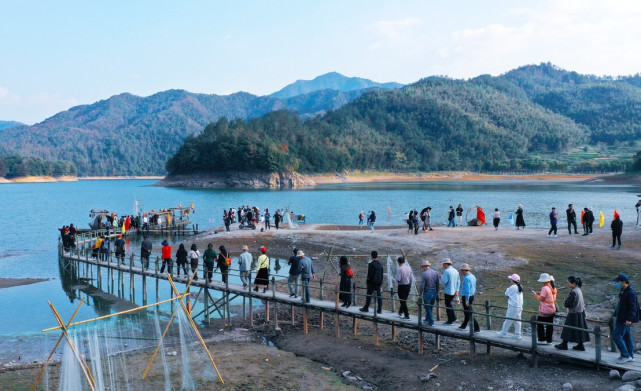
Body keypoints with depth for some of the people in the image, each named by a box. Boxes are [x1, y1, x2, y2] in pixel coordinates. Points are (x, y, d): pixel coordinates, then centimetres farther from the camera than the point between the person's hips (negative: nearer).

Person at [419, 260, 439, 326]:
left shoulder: (424, 274, -15)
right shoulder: (435, 273, 2)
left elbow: (422, 286, -16)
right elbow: (437, 284, 7)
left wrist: (419, 294, -3)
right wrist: (436, 293, 18)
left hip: (427, 292, -6)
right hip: (434, 292, 6)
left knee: (428, 307, 5)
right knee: (431, 306, 21)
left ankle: (431, 322, 5)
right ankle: (427, 318, 36)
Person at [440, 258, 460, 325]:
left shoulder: (446, 271, -16)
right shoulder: (455, 271, 8)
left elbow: (444, 282, -21)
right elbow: (458, 282, 8)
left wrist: (441, 277, -1)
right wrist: (457, 291, 9)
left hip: (448, 291, -8)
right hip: (454, 291, 8)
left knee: (448, 305, 4)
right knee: (449, 304, 23)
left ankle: (450, 321, 10)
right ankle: (453, 317, 20)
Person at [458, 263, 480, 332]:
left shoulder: (467, 278, -20)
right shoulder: (473, 276, 10)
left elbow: (467, 290, -23)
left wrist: (467, 300, -22)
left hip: (466, 297, -10)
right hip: (471, 296, 10)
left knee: (469, 313, -5)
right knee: (466, 312, 21)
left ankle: (477, 328, -7)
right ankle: (464, 325, 35)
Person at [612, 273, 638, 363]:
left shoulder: (630, 293, -19)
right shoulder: (622, 291, 12)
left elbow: (632, 308, -22)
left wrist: (629, 319, -26)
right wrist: (616, 317, 23)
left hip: (625, 321, -10)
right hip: (621, 319, 10)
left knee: (616, 336, -9)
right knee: (627, 337, 15)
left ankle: (625, 356, -4)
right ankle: (630, 356, 23)